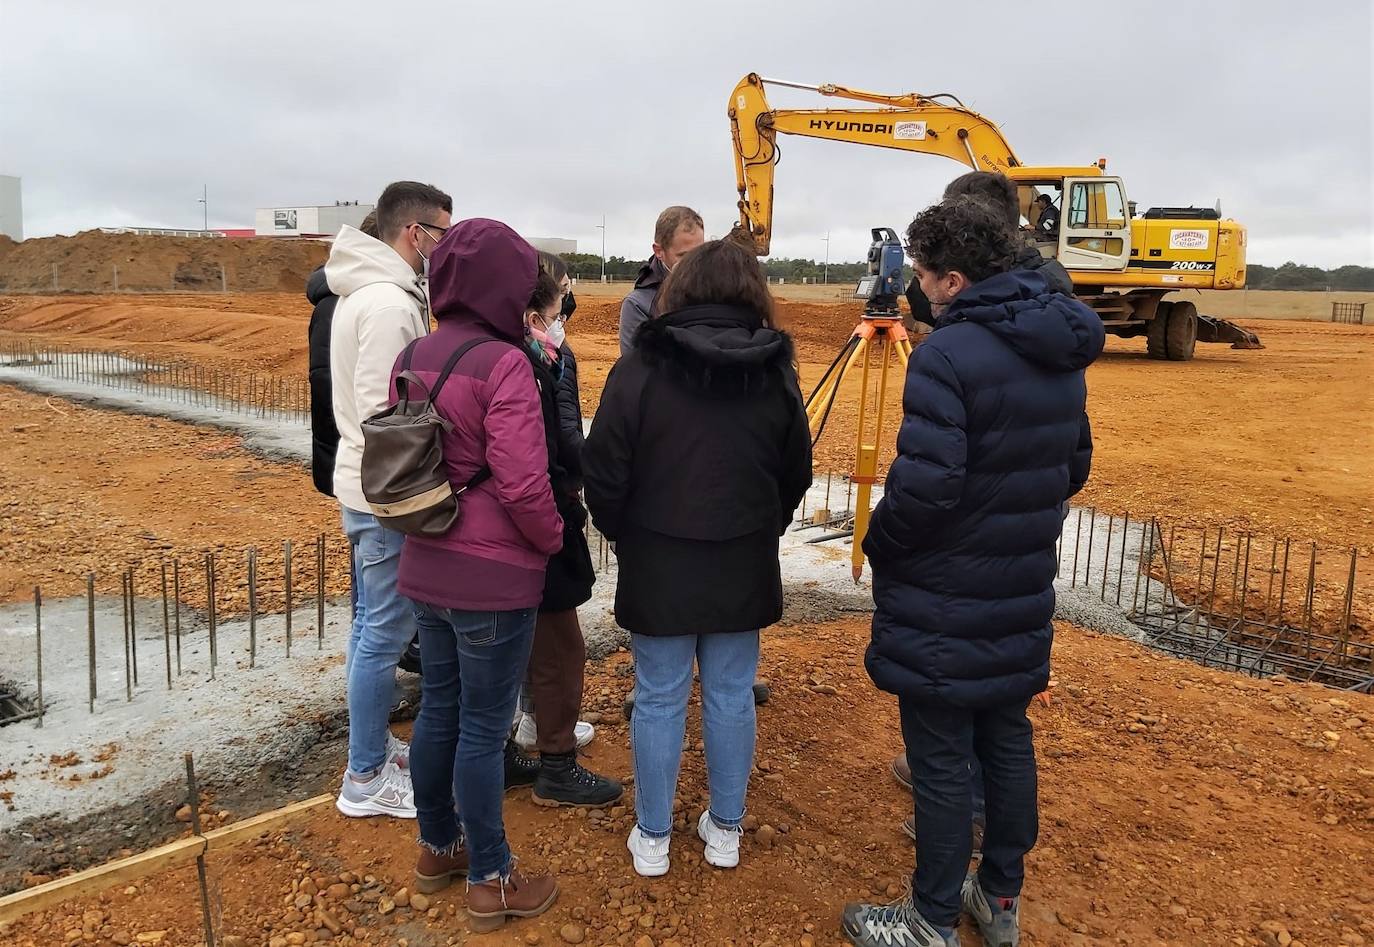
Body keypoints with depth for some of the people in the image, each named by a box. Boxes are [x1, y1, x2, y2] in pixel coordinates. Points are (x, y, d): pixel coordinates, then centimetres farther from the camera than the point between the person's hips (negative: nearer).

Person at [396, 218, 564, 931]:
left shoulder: (411, 358, 5)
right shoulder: (503, 364, -19)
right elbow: (523, 485, -22)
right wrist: (553, 539, -6)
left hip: (425, 568, 7)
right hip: (495, 577, -7)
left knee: (438, 709, 20)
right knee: (483, 728, 5)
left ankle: (437, 848, 38)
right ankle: (490, 882, 22)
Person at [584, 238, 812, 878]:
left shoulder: (640, 369, -12)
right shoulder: (777, 374, -3)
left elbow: (604, 476, -10)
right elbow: (796, 475, 5)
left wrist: (622, 537, 9)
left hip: (657, 568, -2)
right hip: (744, 568, 3)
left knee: (659, 701, 10)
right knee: (731, 697, 15)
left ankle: (653, 839, 24)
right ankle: (725, 830, 29)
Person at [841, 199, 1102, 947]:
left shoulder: (948, 352, -21)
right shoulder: (1062, 352, 6)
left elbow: (924, 485, -26)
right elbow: (1074, 465, 13)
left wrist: (877, 547, -8)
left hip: (944, 602, -8)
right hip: (1021, 591, 8)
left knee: (941, 759, 4)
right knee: (1006, 739, 19)